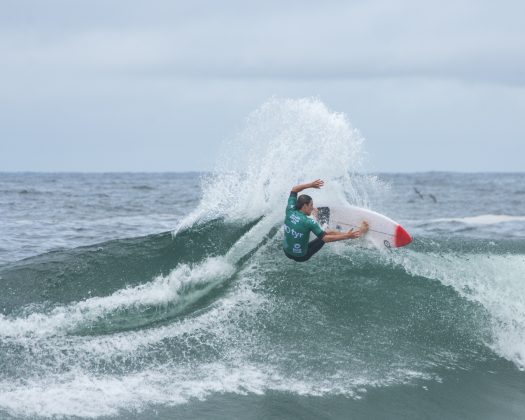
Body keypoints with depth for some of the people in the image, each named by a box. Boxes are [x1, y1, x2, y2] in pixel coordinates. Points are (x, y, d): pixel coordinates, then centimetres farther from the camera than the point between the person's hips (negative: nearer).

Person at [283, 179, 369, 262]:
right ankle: (359, 232, 13)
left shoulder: (290, 211, -12)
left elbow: (294, 190, 4)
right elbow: (325, 238, -25)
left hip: (287, 252, 6)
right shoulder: (309, 222, -28)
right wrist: (347, 236, -23)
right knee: (328, 233, 4)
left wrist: (310, 185, 0)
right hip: (301, 257, -6)